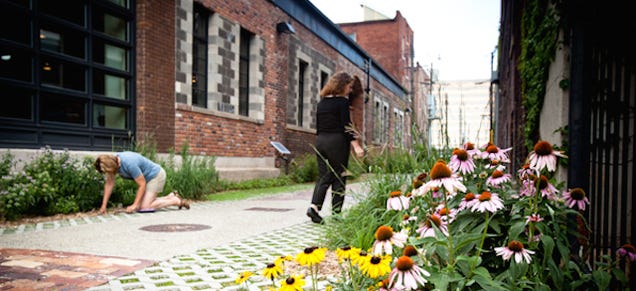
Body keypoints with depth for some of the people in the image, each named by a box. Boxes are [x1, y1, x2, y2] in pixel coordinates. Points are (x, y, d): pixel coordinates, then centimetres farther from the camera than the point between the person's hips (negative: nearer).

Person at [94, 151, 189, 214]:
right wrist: (103, 205, -3)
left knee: (144, 207, -14)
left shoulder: (129, 164, -33)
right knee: (143, 204, 8)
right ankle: (171, 196, 18)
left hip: (156, 175, -9)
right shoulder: (112, 161, -9)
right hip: (148, 178, 9)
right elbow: (109, 184, -1)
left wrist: (134, 205, -21)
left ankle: (176, 201, -3)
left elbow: (142, 185, -25)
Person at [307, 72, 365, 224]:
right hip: (337, 142, -6)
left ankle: (314, 206, -7)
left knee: (323, 176, 9)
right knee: (339, 177, 2)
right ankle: (336, 212, 5)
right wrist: (356, 145, -16)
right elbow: (346, 125, -15)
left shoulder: (321, 102, 13)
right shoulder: (342, 101, -7)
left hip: (320, 141, 6)